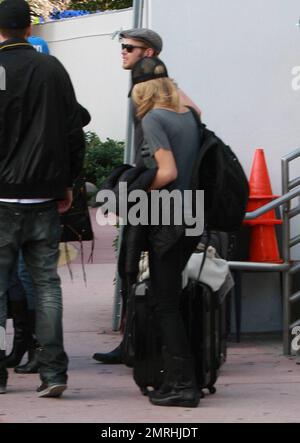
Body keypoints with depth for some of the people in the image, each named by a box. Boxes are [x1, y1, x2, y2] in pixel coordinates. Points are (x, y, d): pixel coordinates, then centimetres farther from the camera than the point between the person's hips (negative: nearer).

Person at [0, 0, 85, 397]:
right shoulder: (53, 70, 5)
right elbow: (74, 132, 8)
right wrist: (68, 182, 16)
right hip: (45, 199, 3)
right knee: (46, 283, 6)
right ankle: (53, 372, 0)